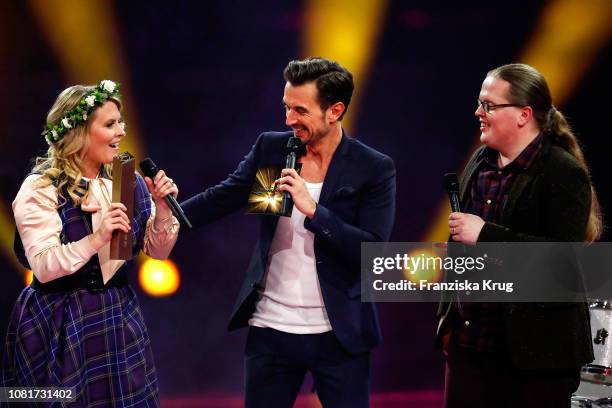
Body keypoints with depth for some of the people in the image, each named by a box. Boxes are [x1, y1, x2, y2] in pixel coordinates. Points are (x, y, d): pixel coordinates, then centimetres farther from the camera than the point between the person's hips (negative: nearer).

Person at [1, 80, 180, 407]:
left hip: (120, 317, 5)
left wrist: (162, 209, -9)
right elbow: (43, 266, -20)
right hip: (62, 324, -5)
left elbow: (157, 251, 8)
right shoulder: (41, 189, -12)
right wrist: (96, 239, -32)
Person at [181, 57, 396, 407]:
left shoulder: (375, 169, -9)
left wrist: (313, 210, -23)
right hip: (270, 329, 3)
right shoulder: (271, 147, 2)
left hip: (338, 334, -3)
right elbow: (222, 198, 3)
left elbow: (373, 252, -15)